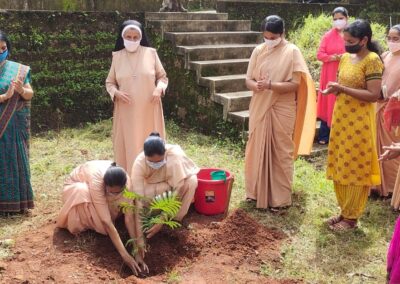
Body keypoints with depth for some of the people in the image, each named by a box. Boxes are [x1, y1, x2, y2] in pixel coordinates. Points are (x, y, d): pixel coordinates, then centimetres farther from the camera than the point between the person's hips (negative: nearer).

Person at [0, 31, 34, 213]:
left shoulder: (18, 69, 3)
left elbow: (30, 94, 3)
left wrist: (22, 90, -16)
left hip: (15, 125, 2)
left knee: (16, 160, 7)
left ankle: (17, 202, 15)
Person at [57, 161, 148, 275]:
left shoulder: (123, 179, -31)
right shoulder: (96, 180, -43)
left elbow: (129, 215, -31)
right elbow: (106, 221, -44)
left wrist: (137, 250, -38)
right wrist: (125, 255, -47)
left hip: (100, 189, 4)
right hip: (75, 187, -4)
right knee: (83, 192, -40)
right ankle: (81, 225, -12)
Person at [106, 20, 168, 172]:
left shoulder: (151, 53, -1)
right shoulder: (117, 56, 2)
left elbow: (162, 77, 7)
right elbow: (109, 82, 9)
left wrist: (159, 89, -13)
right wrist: (116, 92, -11)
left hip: (148, 110, 0)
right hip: (126, 111, 1)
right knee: (127, 145, 2)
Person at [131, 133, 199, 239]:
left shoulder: (175, 157, -39)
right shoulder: (139, 163, -34)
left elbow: (176, 193, -39)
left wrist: (162, 221, -42)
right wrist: (139, 230, -40)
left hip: (176, 184, 0)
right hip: (154, 188, 0)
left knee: (192, 181, -35)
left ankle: (176, 219, -16)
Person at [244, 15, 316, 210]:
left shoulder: (292, 52, -6)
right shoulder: (258, 51, 4)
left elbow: (295, 84, -12)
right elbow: (248, 80, 4)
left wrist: (270, 85, -25)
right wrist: (256, 85, -19)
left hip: (282, 110, -4)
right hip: (260, 108, 4)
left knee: (280, 153, 4)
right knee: (257, 149, 11)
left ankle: (279, 198, 15)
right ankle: (256, 192, 26)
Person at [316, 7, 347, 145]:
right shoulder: (328, 36, 4)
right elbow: (319, 55, 0)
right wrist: (332, 57, -16)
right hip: (330, 75, 0)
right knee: (328, 103, 3)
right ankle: (324, 136, 10)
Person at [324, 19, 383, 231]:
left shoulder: (372, 61, -14)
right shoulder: (345, 57, 9)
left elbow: (373, 95, -19)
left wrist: (342, 89, -23)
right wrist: (333, 89, -4)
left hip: (359, 122, -8)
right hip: (340, 118, 8)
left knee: (355, 169, 2)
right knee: (340, 167, 13)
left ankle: (352, 218, 14)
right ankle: (344, 211, 27)